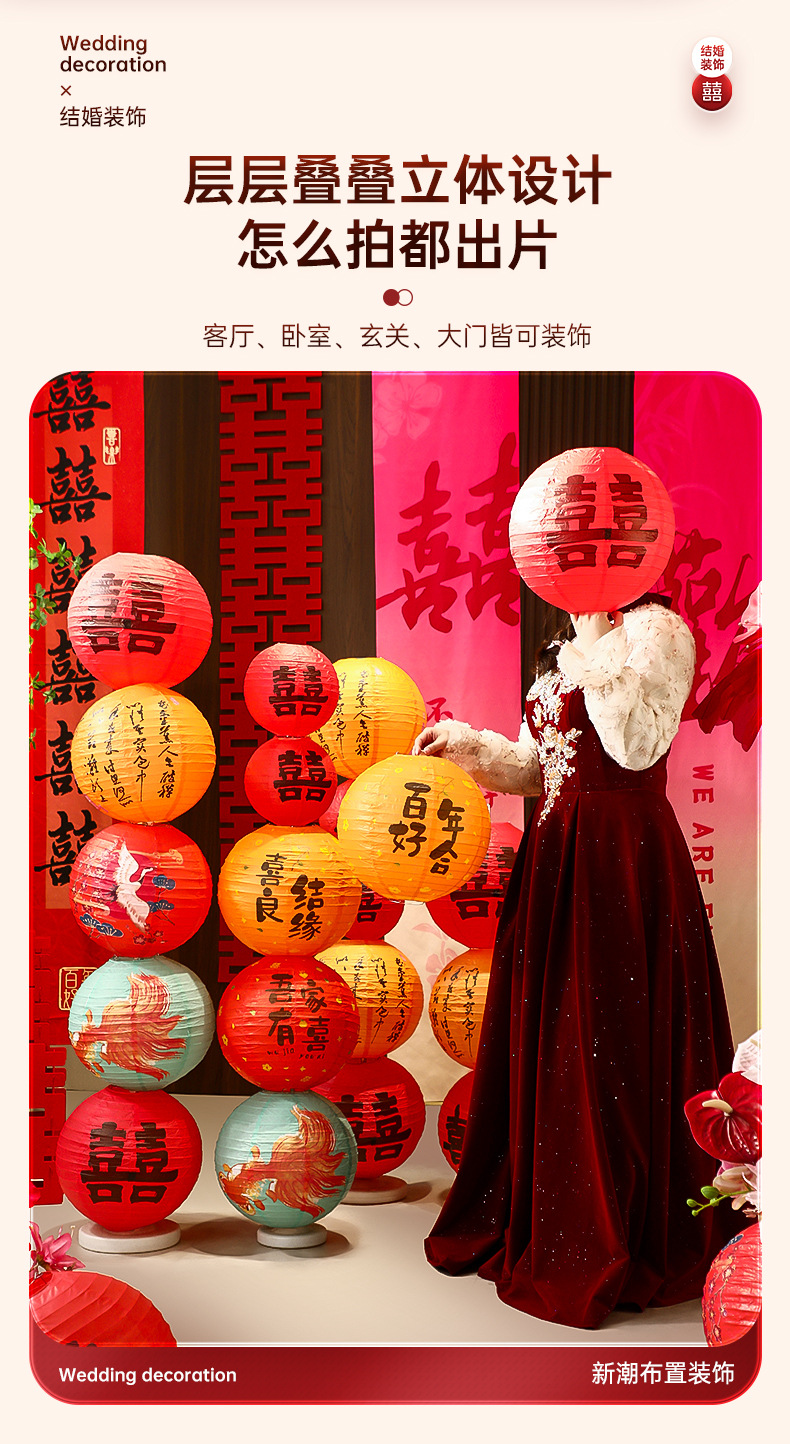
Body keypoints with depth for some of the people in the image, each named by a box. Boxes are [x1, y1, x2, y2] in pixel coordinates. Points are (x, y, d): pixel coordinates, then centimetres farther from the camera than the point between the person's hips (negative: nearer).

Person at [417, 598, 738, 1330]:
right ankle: (536, 1225, 27)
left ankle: (612, 1250, 13)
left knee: (614, 1050, -1)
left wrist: (594, 640, -19)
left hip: (624, 862, -8)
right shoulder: (568, 648, 18)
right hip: (556, 857, 8)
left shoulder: (658, 630, -6)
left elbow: (637, 741, -23)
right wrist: (469, 744, 8)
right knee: (544, 1044, 12)